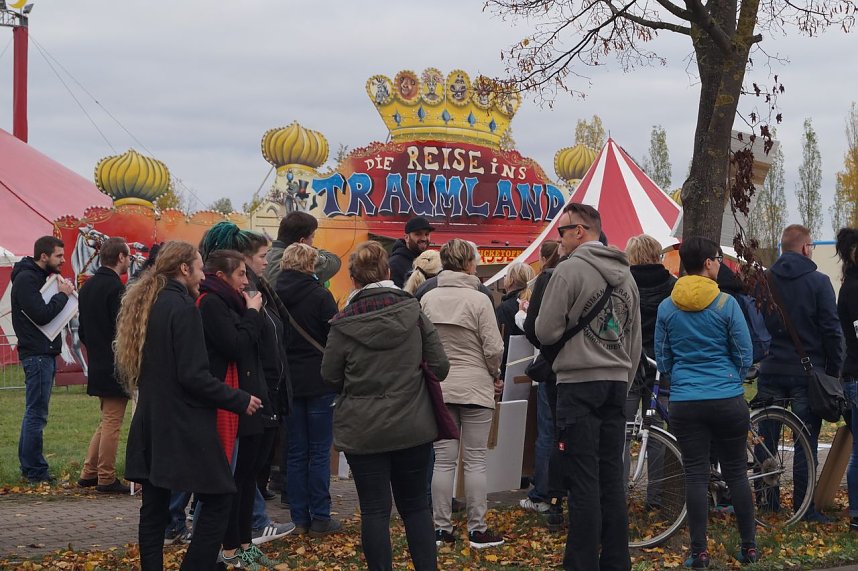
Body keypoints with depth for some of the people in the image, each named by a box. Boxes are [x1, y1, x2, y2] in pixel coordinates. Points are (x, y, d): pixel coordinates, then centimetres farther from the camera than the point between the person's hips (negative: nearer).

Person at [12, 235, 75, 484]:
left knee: (34, 413, 14)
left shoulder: (40, 277, 18)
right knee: (36, 414, -7)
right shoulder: (26, 279, -13)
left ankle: (28, 466, 20)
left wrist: (62, 293, -2)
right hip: (37, 354, -10)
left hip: (44, 353, 10)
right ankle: (35, 471, -5)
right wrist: (62, 294, -12)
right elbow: (41, 315, -22)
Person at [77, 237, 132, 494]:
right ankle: (106, 479, 2)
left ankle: (88, 473, 17)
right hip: (116, 367, -9)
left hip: (97, 364, 9)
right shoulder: (115, 288, -16)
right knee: (112, 423, -2)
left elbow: (82, 329, 17)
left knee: (107, 421, 18)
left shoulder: (87, 286, 12)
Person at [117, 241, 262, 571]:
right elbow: (193, 376, -19)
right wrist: (240, 401, -12)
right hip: (183, 426, -9)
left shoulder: (143, 304, 10)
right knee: (218, 499, 1)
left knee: (154, 506, 10)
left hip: (151, 423, 9)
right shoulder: (182, 307, -15)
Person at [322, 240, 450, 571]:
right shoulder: (412, 312, -5)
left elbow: (330, 377, -2)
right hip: (413, 428, 2)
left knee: (374, 510, 5)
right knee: (415, 505, 14)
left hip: (363, 431, -2)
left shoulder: (344, 324, -11)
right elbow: (440, 366, -3)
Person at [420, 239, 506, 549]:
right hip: (475, 387, -4)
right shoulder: (478, 300, -11)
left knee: (443, 460, 8)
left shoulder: (427, 299, 0)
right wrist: (495, 374, 8)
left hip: (438, 387, 4)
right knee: (475, 461, 3)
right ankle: (477, 529, 6)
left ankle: (442, 527, 10)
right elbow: (493, 348, -11)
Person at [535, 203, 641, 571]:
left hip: (579, 384, -7)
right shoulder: (625, 274, 14)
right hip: (616, 382, 7)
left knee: (583, 481, -5)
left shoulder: (570, 269, -10)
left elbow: (546, 332, -10)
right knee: (611, 478, 10)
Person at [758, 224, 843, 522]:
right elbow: (832, 331, -9)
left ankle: (766, 501, 16)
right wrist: (833, 372, -1)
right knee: (806, 441, 2)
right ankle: (804, 506, 3)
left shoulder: (763, 281, 4)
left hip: (771, 372, 4)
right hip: (807, 373, -3)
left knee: (766, 439, 11)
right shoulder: (819, 282, -7)